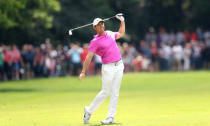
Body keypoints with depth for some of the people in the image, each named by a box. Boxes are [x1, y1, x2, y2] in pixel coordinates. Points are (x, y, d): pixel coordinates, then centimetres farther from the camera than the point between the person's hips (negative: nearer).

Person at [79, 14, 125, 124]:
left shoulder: (110, 34, 12)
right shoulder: (95, 41, -6)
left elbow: (121, 34, 33)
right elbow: (89, 57, -11)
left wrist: (122, 21, 25)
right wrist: (83, 72, -19)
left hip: (119, 65, 5)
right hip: (108, 68, -5)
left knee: (115, 93, 0)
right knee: (105, 92, -5)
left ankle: (111, 117, 2)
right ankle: (89, 110, 14)